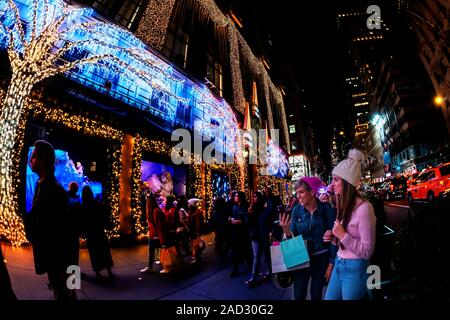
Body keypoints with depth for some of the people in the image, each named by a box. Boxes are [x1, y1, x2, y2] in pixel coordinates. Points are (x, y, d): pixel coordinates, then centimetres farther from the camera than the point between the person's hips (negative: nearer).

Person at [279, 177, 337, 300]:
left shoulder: (326, 209, -15)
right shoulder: (297, 210, -8)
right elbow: (293, 237, -5)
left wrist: (331, 263, -7)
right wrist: (286, 230, -27)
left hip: (321, 258, -1)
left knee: (316, 294, 18)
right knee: (298, 295, 10)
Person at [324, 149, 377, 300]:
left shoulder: (363, 208, -20)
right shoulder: (344, 206, 6)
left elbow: (367, 251, -18)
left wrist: (343, 235, -25)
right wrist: (333, 237, -2)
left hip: (355, 268, -8)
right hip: (339, 264, 8)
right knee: (328, 298, 18)